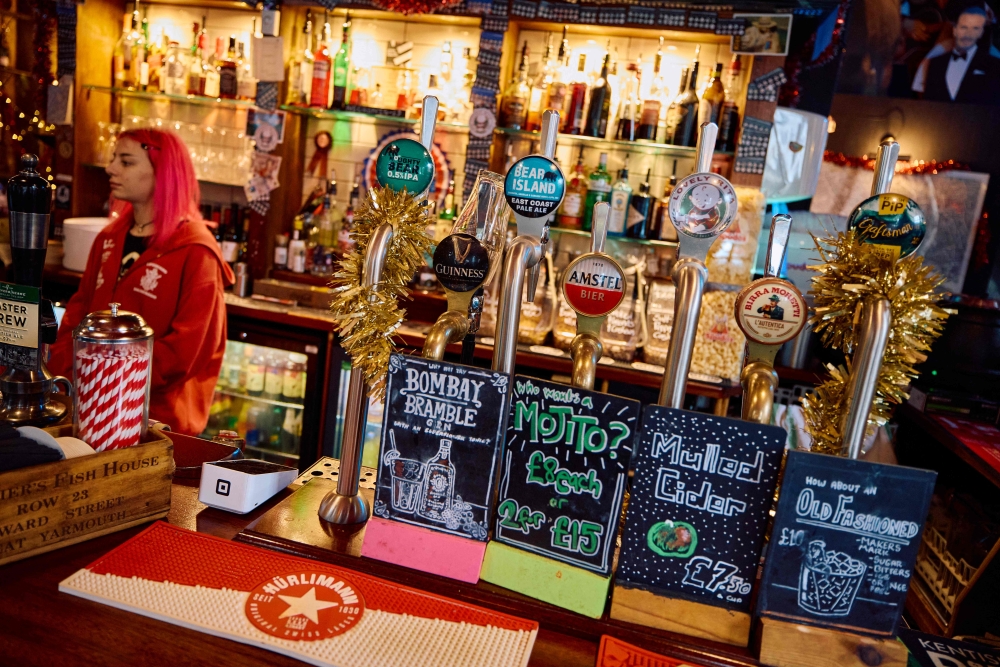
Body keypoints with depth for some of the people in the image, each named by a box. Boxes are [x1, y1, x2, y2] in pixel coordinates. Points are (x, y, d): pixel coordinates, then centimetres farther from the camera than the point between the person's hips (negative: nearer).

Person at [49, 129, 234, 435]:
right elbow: (78, 311, 14)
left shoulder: (196, 252, -14)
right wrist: (63, 373, -3)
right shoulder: (109, 238, 10)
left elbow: (188, 349, -19)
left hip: (158, 419, -6)